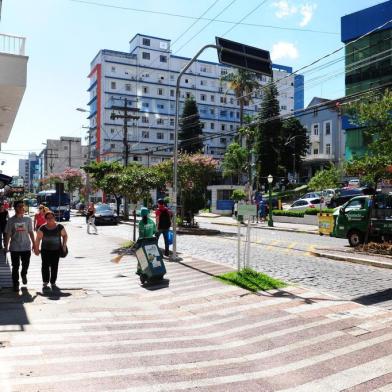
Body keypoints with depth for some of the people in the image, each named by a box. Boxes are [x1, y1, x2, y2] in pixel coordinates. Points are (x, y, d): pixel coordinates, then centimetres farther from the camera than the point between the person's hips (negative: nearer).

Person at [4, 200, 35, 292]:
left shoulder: (28, 219, 1)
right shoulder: (11, 220, -4)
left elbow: (31, 232, 7)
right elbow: (8, 234, 0)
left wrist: (33, 243, 8)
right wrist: (6, 246, -1)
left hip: (26, 247, 2)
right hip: (15, 248, -1)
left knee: (26, 265, 12)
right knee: (15, 267, 4)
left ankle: (24, 274, 43)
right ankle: (15, 284, 16)